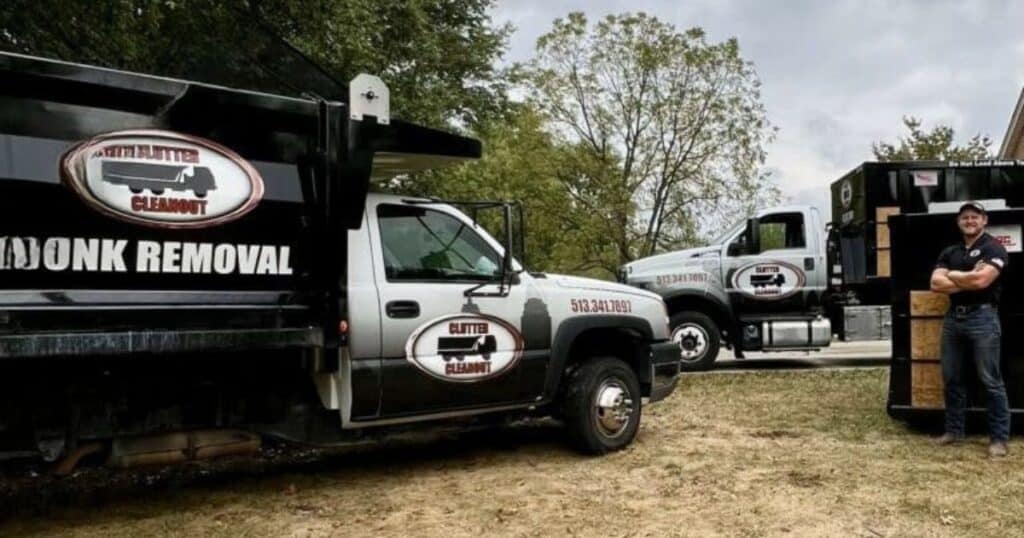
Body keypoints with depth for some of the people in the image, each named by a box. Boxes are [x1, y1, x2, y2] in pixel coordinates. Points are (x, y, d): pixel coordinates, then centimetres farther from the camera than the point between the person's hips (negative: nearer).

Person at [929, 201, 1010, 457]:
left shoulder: (993, 248, -3)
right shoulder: (949, 252, 15)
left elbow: (982, 280, -18)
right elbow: (936, 284, 2)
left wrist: (952, 275, -2)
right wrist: (968, 279, -9)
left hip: (982, 317, -6)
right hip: (953, 317, 6)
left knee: (990, 380, -3)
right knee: (951, 378, 11)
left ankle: (999, 437, 3)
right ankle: (953, 430, 21)